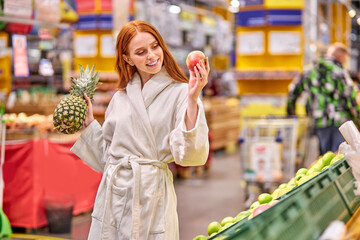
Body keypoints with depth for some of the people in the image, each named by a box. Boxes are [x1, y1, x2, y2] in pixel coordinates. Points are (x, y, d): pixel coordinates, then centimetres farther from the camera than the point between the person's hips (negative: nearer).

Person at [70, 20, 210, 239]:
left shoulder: (180, 92, -5)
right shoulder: (120, 97, 10)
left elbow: (189, 154, -17)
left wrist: (192, 99, -24)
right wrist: (88, 122, 12)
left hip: (152, 195, -4)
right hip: (113, 194, 4)